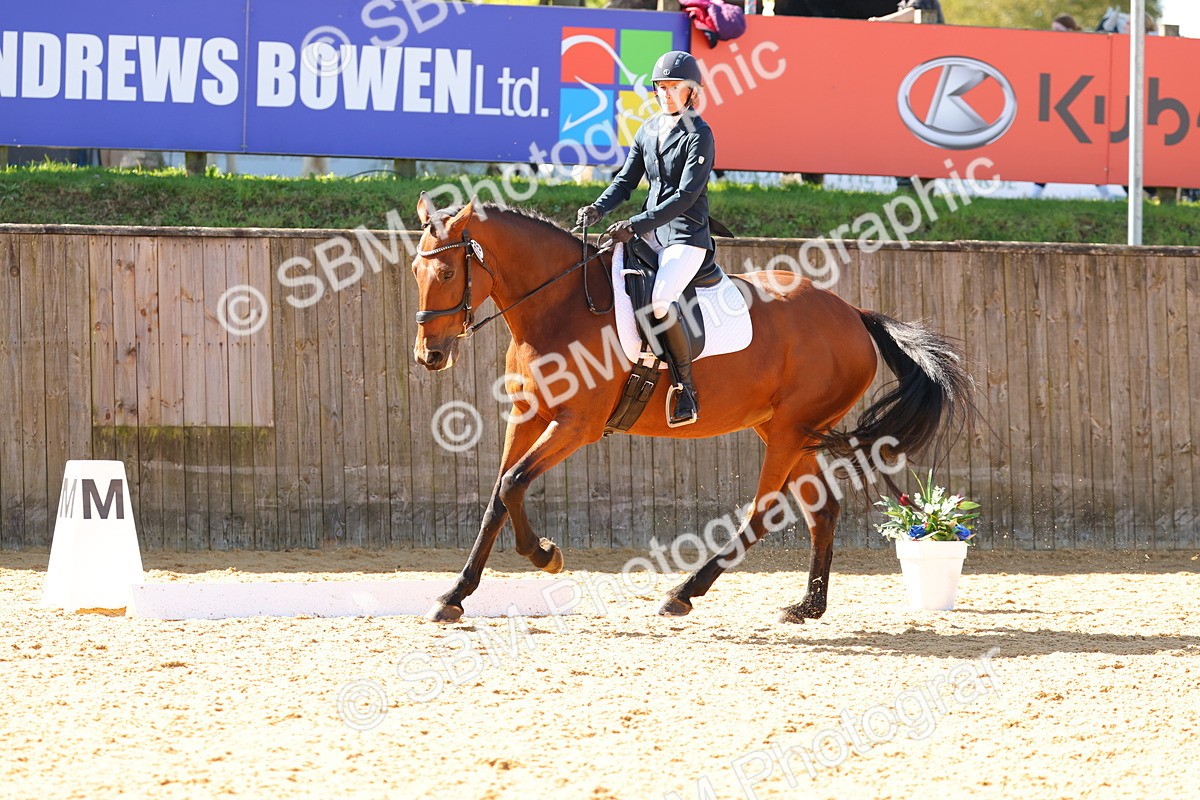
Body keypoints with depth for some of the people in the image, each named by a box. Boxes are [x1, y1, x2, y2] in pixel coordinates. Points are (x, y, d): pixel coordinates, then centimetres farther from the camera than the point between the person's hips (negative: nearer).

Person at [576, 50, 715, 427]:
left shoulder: (699, 136, -11)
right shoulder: (649, 130, 11)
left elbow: (686, 195, -18)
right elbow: (626, 180, 13)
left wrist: (636, 225, -25)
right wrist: (598, 208, -8)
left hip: (686, 236, -8)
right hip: (650, 231, 8)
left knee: (660, 299, -30)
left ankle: (686, 390, -18)